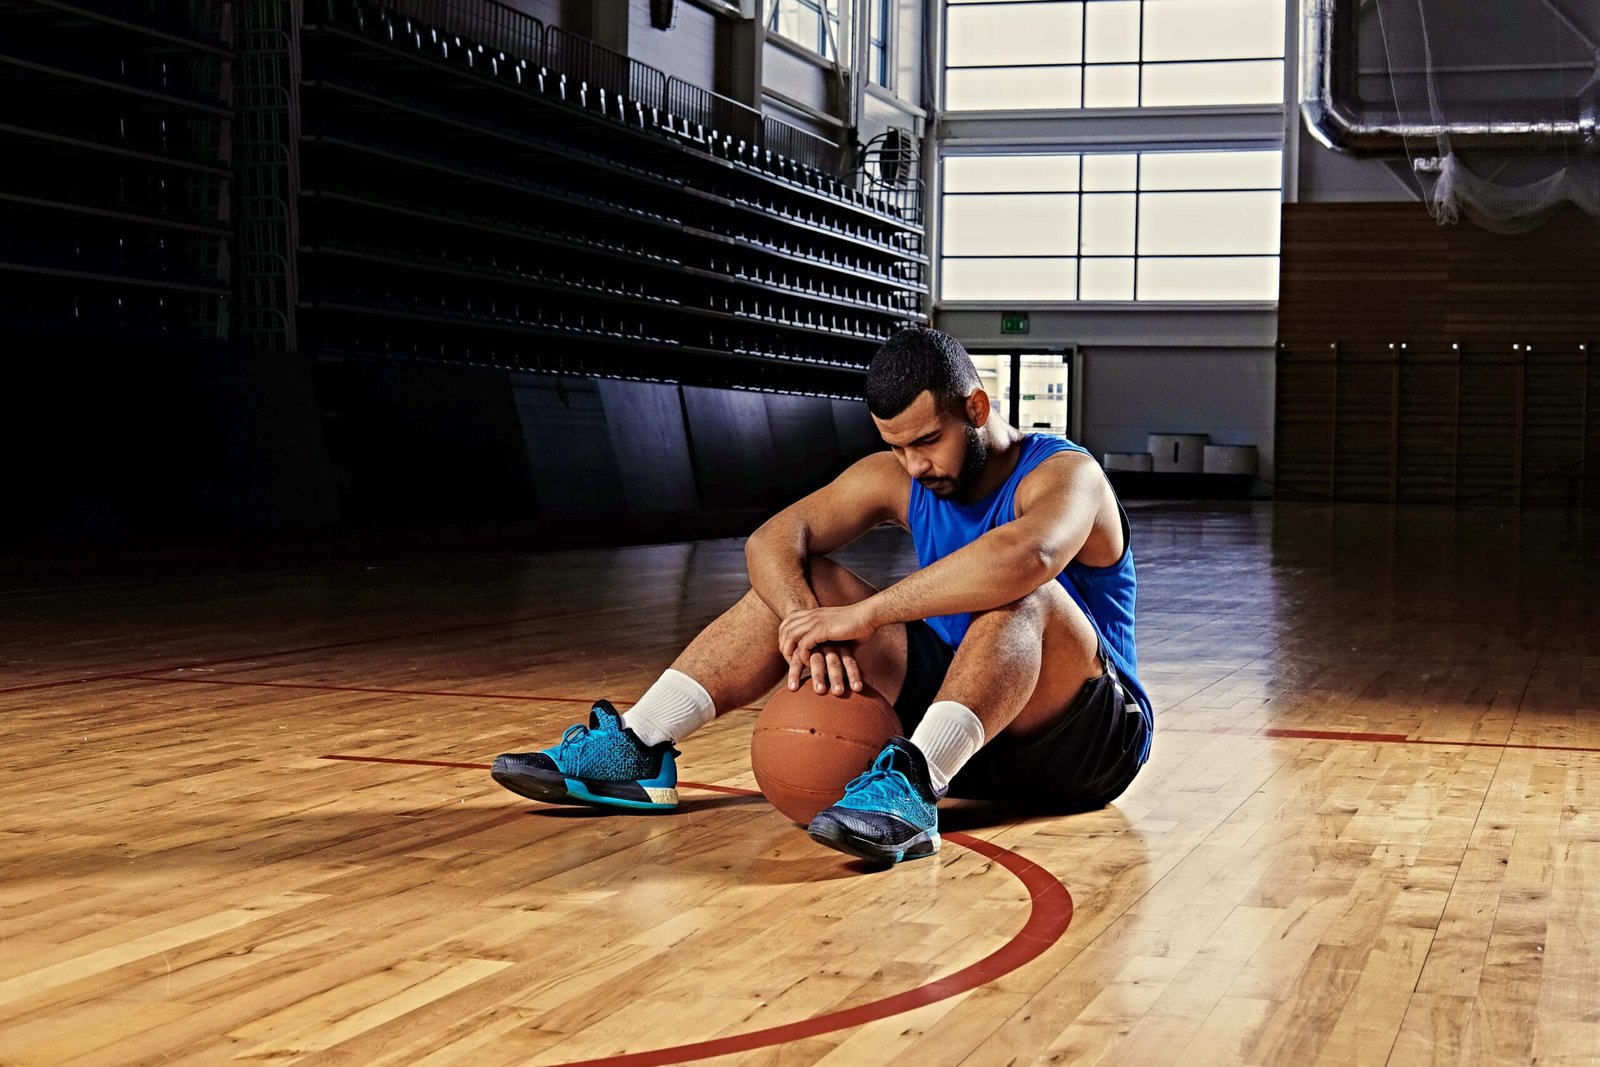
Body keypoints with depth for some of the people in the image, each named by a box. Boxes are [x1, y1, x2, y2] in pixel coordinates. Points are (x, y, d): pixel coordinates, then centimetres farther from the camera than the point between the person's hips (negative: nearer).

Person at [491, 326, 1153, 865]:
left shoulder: (1064, 474, -18)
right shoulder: (895, 478, 3)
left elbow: (1027, 556, -43)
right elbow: (773, 541, -8)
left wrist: (865, 613, -40)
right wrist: (809, 626, -29)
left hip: (1088, 739, -6)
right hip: (953, 715, 6)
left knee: (1022, 596, -36)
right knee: (798, 584, -3)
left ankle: (912, 786, -55)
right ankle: (638, 749, -12)